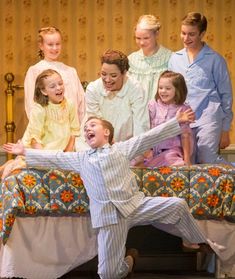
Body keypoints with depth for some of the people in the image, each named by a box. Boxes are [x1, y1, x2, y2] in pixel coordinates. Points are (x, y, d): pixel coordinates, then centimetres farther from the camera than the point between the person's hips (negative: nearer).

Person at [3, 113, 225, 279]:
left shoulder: (122, 148, 11)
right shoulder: (80, 159, 18)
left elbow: (150, 137, 6)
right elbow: (53, 158, 21)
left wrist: (177, 121, 0)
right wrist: (25, 153, 21)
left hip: (136, 204, -1)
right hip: (109, 216, 1)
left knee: (177, 205, -17)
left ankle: (201, 242, 6)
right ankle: (129, 260, 25)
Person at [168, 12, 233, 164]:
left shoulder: (215, 60, 2)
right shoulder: (175, 59, 13)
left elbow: (226, 95, 4)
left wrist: (225, 130, 3)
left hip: (208, 120, -5)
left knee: (207, 162, -16)